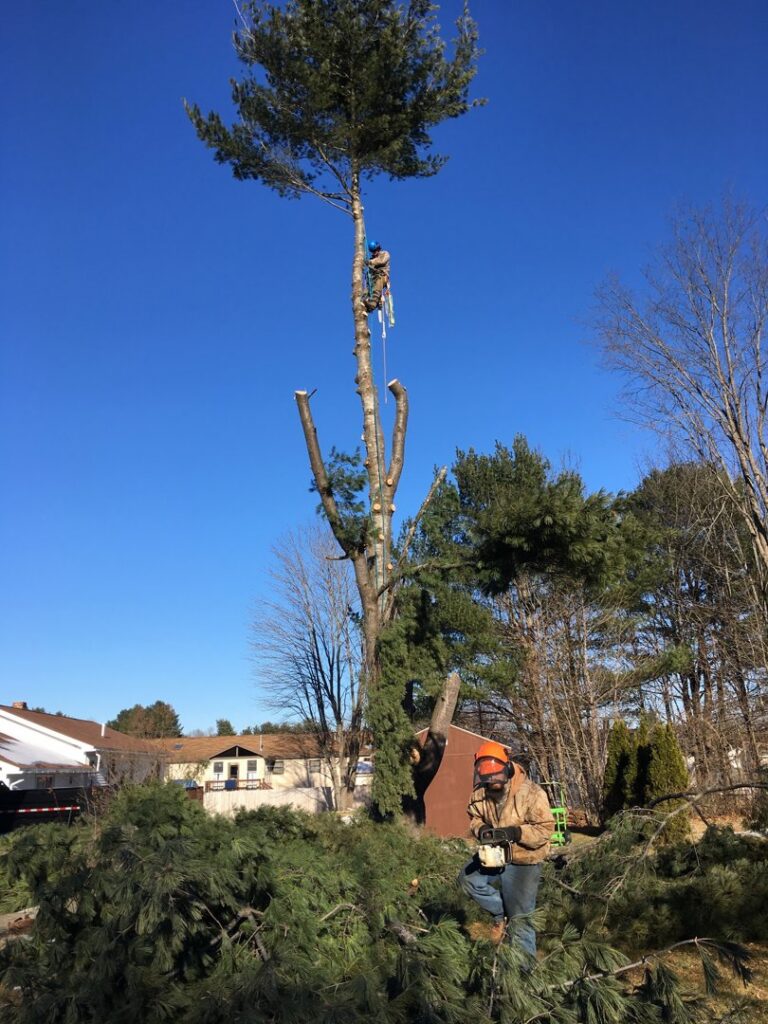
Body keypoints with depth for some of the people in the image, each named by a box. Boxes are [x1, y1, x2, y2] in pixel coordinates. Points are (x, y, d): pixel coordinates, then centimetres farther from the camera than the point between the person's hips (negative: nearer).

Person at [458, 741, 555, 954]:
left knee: (520, 922, 3)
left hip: (522, 864, -5)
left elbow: (545, 828, -22)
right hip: (494, 856, 6)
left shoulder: (530, 793, -25)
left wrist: (514, 832, -33)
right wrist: (481, 829, -17)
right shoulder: (481, 792, -9)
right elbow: (474, 816, 6)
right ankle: (501, 913, 17)